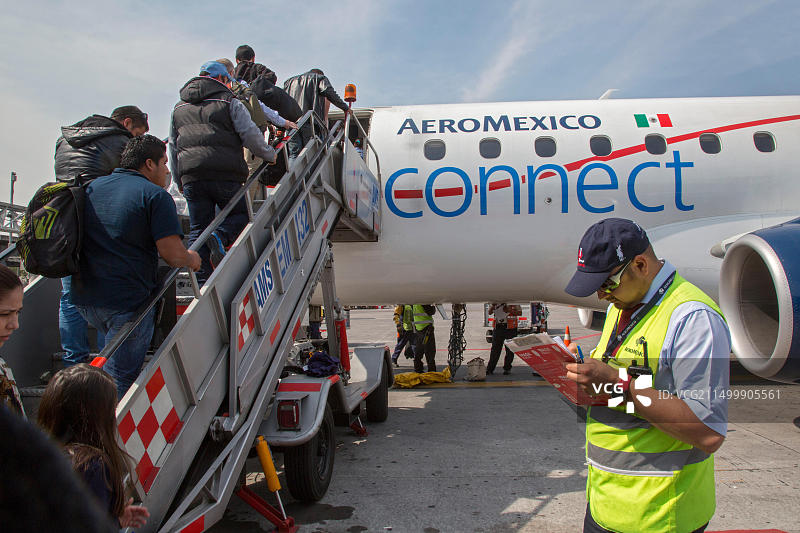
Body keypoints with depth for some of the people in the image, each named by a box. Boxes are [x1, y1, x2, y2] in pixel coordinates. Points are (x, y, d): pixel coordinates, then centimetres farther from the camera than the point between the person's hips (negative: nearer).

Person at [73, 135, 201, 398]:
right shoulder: (155, 195, -9)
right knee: (119, 380, 2)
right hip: (126, 302, -7)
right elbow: (173, 255, -18)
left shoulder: (92, 187, 13)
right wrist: (191, 259, 4)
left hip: (84, 298, 7)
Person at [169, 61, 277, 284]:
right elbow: (251, 135, -1)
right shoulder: (230, 103, 6)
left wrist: (179, 181, 29)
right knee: (241, 214, 11)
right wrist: (270, 155, 14)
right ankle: (220, 236, -19)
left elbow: (173, 148, 24)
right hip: (225, 175, -4)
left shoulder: (179, 108, 23)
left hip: (191, 178, 4)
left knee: (198, 229, 8)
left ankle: (201, 280, 1)